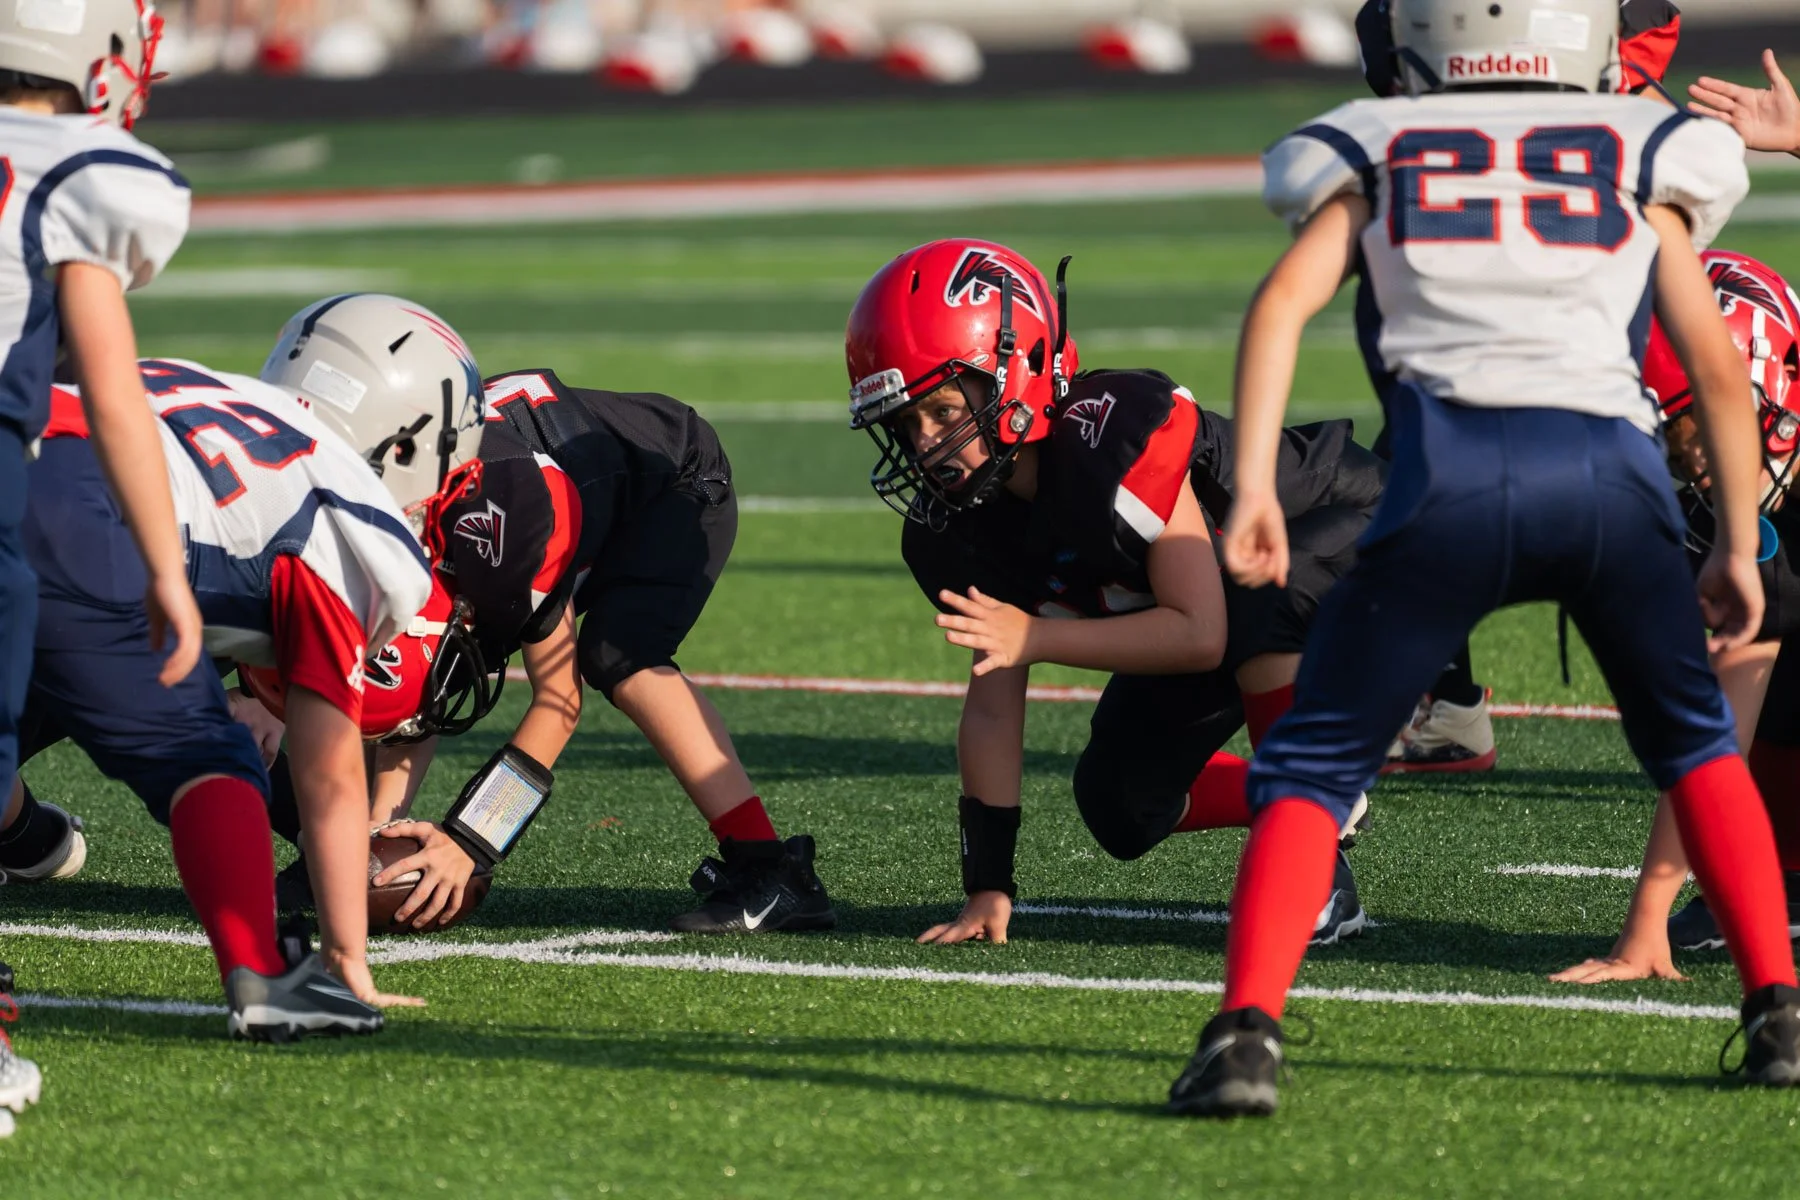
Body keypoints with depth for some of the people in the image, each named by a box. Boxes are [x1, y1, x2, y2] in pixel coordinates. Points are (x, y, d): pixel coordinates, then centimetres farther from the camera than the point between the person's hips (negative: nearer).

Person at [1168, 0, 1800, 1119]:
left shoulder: (1376, 156, 25)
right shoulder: (1644, 160, 26)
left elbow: (1284, 302, 8)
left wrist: (1254, 488, 2)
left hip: (1453, 476, -1)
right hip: (1611, 468, 1)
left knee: (1312, 767, 8)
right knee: (1694, 741, 26)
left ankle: (1246, 1032, -11)